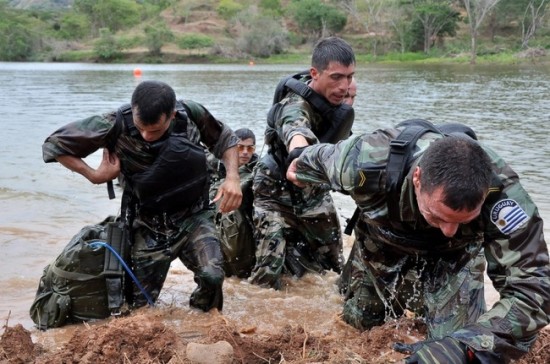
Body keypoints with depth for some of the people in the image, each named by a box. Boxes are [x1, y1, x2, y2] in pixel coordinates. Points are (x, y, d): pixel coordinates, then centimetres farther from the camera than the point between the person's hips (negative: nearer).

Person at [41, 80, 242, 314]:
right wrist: (95, 176, -18)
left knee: (212, 277, -24)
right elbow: (55, 144, -11)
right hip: (149, 227, 0)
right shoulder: (116, 125, -22)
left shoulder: (191, 114, -16)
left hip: (193, 218, 0)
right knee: (139, 304, 8)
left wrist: (232, 177, -13)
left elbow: (224, 139, 3)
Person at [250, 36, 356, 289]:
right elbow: (296, 133, -61)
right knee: (267, 279, -15)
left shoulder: (338, 98, -10)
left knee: (333, 267, 17)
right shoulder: (295, 107, -34)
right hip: (278, 195, -7)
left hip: (315, 193, 7)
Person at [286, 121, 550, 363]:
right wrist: (300, 167, 9)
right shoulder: (365, 163, -41)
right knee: (356, 323, 15)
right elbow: (322, 157, -16)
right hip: (380, 249, 1)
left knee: (457, 340, -16)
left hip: (450, 257, -1)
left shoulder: (499, 191, -43)